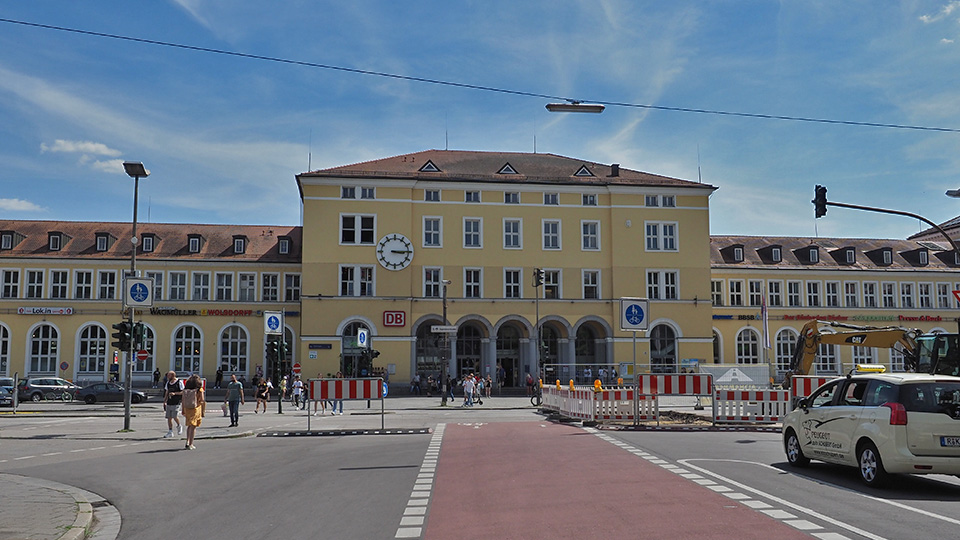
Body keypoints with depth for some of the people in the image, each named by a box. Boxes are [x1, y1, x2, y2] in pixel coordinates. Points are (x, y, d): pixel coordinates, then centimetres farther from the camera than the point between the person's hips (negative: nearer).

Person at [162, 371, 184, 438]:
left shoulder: (179, 382, -6)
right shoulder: (168, 383, 13)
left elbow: (183, 392, -7)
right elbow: (166, 393, 20)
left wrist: (174, 393, -18)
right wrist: (164, 402, 16)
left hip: (176, 403, -6)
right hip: (169, 403, 6)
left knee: (175, 416, -14)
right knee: (169, 417, 4)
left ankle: (179, 426, 15)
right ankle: (170, 432, 10)